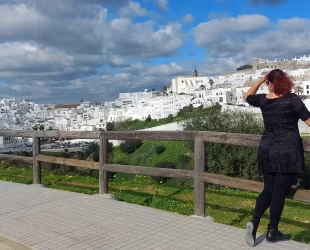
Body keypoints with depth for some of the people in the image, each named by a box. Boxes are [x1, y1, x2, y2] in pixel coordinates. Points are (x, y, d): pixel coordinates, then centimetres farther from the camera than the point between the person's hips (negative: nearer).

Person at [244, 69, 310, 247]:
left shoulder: (263, 100, 3)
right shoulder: (292, 99, -9)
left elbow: (248, 97, 23)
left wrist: (260, 81, 17)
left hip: (267, 150, 5)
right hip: (287, 151, -4)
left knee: (268, 190, 15)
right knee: (279, 192, 4)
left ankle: (254, 222, -1)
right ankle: (272, 232, 13)